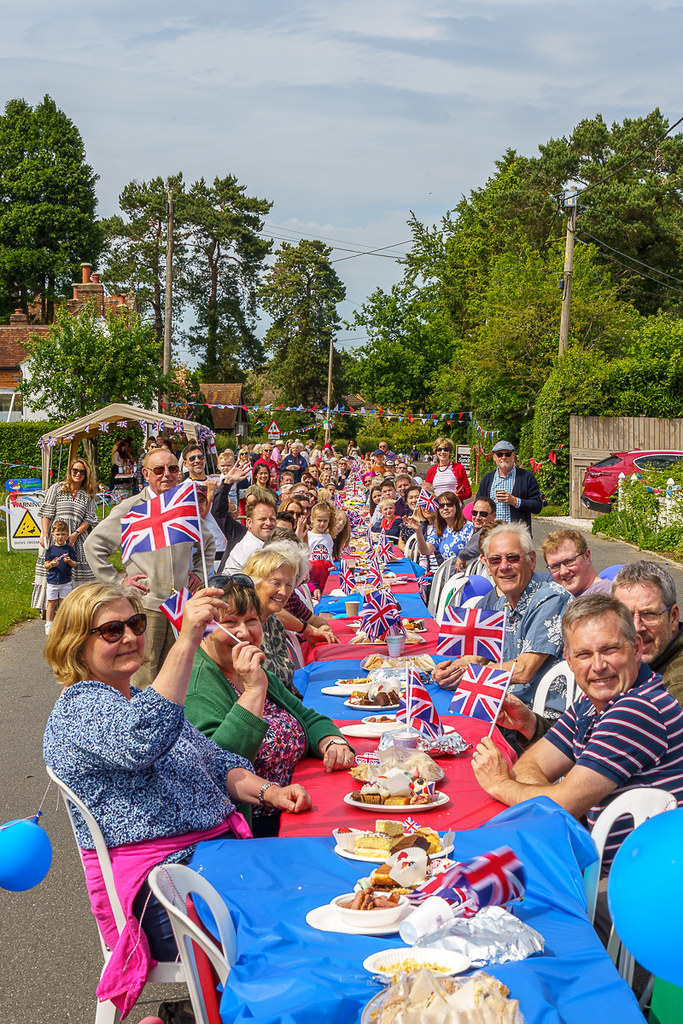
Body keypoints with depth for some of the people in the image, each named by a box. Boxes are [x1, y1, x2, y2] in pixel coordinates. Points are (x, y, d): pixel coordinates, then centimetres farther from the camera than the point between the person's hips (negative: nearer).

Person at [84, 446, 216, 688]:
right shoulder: (129, 509, -1)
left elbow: (208, 543, 30)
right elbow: (94, 544, 0)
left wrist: (198, 572, 17)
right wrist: (116, 581, -4)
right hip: (145, 604, -4)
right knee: (146, 679, -3)